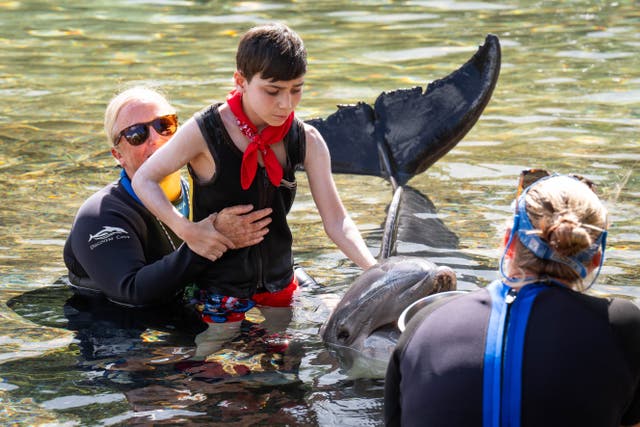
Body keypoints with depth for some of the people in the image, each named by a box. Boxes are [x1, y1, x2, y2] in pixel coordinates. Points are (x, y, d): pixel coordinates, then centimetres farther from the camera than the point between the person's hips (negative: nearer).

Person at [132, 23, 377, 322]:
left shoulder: (307, 142, -7)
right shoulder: (204, 132, -18)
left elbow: (336, 221, -8)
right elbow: (143, 179, -9)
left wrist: (376, 271, -24)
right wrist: (186, 230, -22)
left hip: (280, 286, 4)